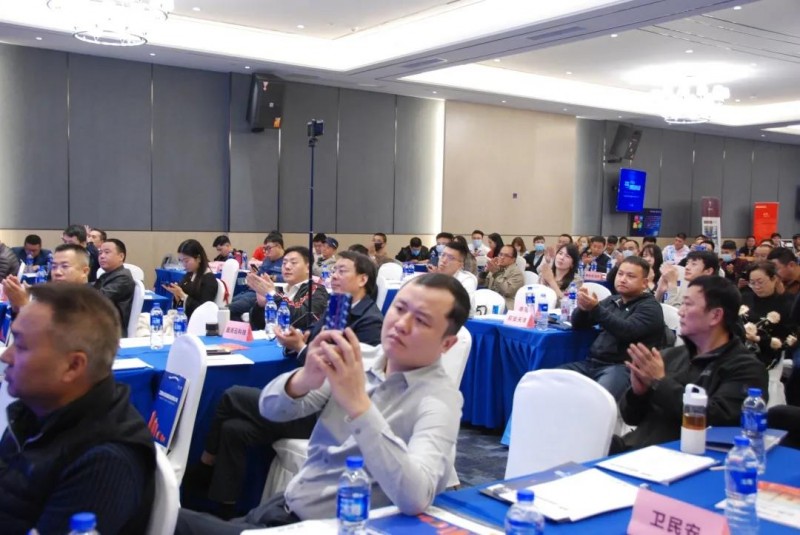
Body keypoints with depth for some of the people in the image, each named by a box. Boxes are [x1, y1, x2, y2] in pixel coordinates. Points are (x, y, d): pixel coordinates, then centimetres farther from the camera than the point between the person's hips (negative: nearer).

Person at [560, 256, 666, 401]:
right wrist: (582, 308, -8)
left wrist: (595, 309, -26)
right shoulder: (612, 301, 19)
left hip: (622, 367, -6)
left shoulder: (650, 307, 1)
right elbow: (578, 324, 15)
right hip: (592, 363, 6)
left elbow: (627, 331, -17)